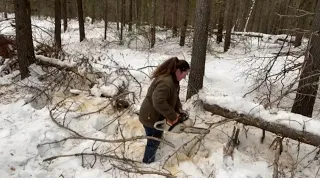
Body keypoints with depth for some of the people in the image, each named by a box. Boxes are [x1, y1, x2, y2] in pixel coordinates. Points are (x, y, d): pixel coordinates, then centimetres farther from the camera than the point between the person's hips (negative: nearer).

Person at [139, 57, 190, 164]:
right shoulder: (166, 82, -32)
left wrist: (179, 111, -5)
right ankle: (148, 163, 29)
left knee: (157, 138, 24)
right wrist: (172, 116, -33)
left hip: (157, 115, 10)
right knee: (153, 142, 7)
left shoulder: (173, 79, 2)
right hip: (151, 117, -10)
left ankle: (150, 161, 44)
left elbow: (175, 97, 9)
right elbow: (158, 102, -42)